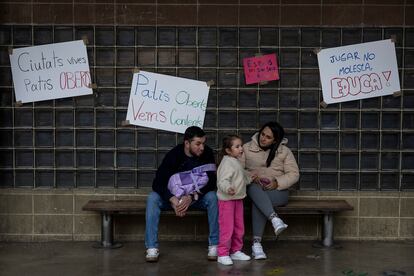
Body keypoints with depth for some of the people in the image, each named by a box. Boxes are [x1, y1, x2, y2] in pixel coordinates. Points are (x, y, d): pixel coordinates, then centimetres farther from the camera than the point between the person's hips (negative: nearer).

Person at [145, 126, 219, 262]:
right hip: (174, 196, 0)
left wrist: (192, 197, -34)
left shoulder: (207, 154, -15)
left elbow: (212, 181, -19)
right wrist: (173, 199, -40)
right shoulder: (173, 155, -18)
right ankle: (152, 247, -24)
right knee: (153, 198, -27)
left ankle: (214, 245, -22)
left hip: (197, 197, 0)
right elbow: (158, 182, -23)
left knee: (212, 197, -31)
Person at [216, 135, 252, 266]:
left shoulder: (236, 162, 12)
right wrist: (228, 188, -47)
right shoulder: (227, 163, -18)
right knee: (227, 228, -4)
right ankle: (223, 254, 6)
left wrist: (251, 179, 39)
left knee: (239, 227, 15)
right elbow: (223, 181, -30)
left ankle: (236, 251, 27)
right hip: (227, 200, -10)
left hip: (238, 199, 10)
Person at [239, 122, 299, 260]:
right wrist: (250, 176, -17)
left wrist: (277, 183, -16)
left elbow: (294, 174, 1)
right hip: (254, 189, 1)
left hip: (277, 191, -1)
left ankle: (256, 243, -39)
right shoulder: (247, 148, 8)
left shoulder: (284, 151, 5)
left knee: (258, 201, -37)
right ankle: (275, 218, -52)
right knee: (254, 189, -39)